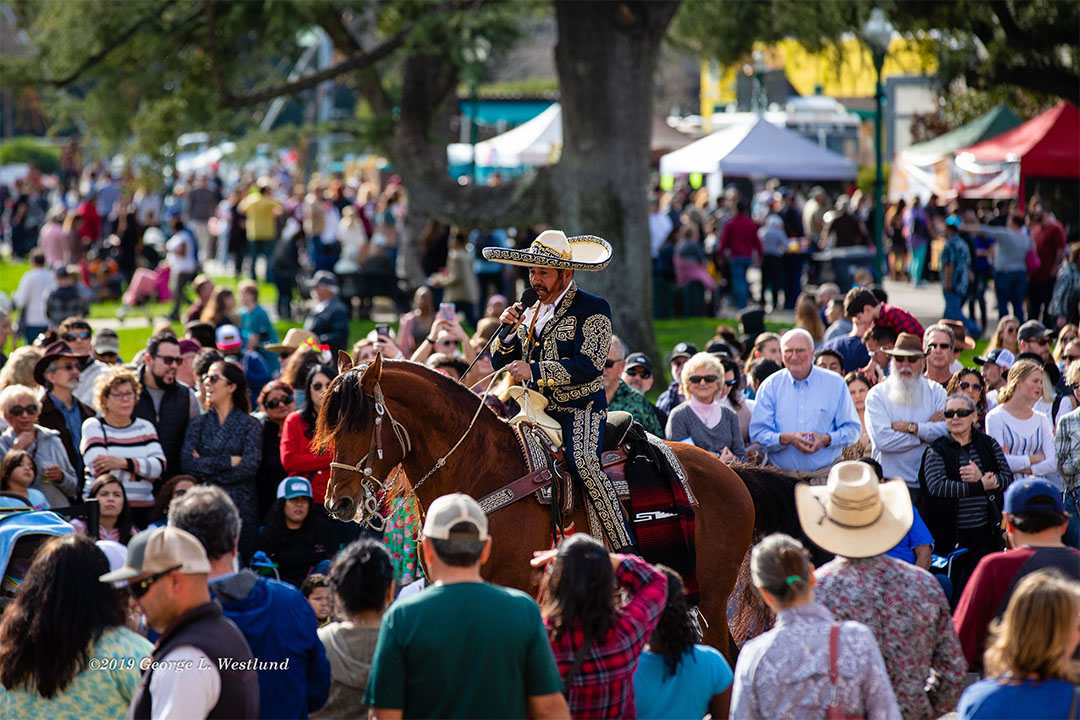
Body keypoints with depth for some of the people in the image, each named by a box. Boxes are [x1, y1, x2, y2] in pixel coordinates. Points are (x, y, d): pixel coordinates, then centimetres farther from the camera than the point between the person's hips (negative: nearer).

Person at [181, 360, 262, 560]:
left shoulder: (250, 425, 5)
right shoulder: (198, 424, 12)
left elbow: (249, 466, -9)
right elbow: (187, 463, -2)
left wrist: (205, 468, -6)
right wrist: (228, 461, -8)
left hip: (240, 506, -2)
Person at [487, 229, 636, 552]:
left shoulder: (593, 309, -5)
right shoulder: (531, 313, 17)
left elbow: (587, 365, -18)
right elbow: (501, 363, 18)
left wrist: (534, 371, -24)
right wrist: (508, 331, -1)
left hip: (581, 408, -8)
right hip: (537, 410, 8)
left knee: (581, 459, -31)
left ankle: (625, 549, -32)